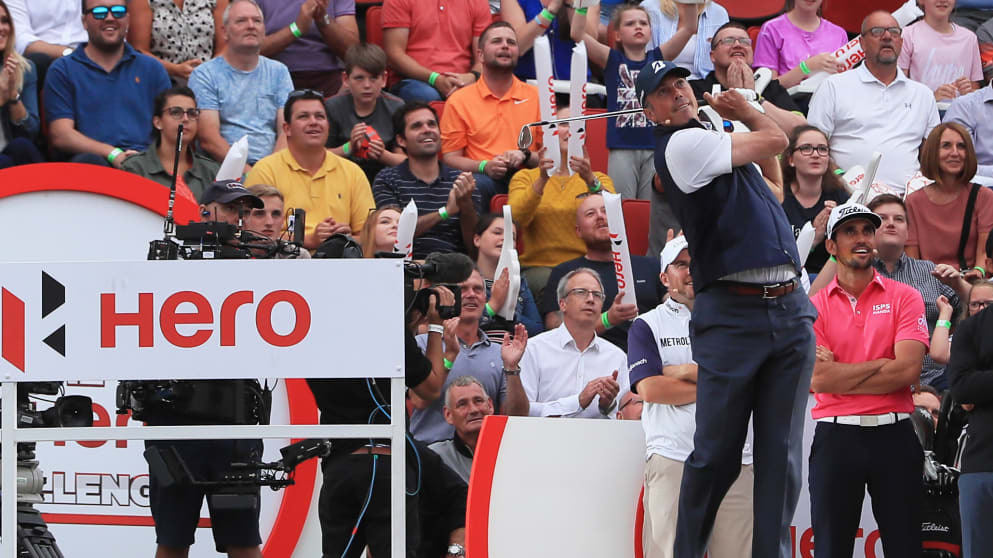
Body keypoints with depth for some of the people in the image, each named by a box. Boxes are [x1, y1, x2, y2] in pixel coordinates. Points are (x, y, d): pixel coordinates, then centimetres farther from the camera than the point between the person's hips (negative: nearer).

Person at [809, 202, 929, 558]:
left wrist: (840, 375, -7)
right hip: (836, 436, 0)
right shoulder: (815, 306, 5)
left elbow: (908, 370, -9)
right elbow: (817, 379, -8)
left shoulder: (904, 298, 4)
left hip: (893, 435, 0)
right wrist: (882, 365, -7)